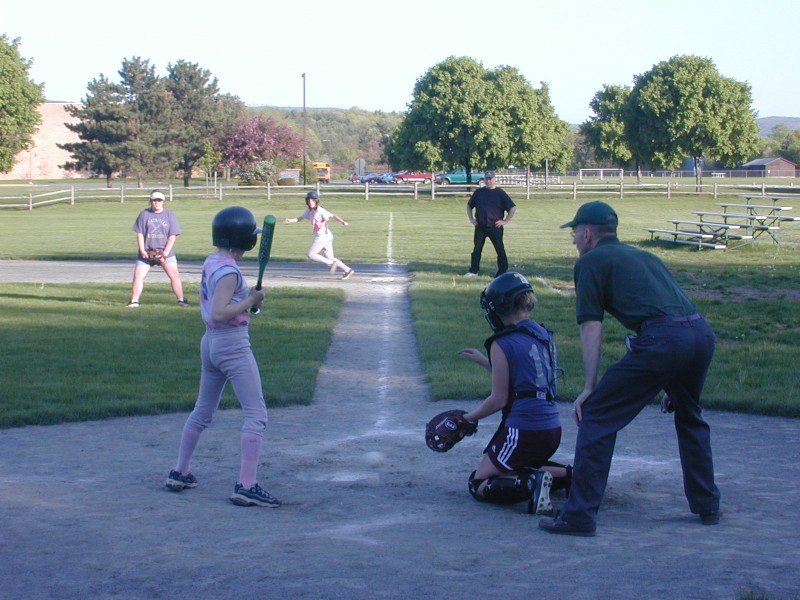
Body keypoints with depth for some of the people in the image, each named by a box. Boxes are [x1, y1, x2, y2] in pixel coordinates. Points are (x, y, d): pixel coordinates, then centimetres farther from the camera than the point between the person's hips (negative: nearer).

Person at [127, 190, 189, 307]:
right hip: (146, 252, 1)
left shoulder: (170, 215, 1)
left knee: (175, 275, -3)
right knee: (138, 275, -6)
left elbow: (172, 236, -3)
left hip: (165, 252, -1)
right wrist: (142, 250, -9)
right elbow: (139, 233, 2)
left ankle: (181, 300, 5)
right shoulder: (144, 215, 3)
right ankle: (134, 301, -1)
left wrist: (165, 253, -11)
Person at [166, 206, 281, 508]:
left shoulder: (210, 263, 9)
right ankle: (246, 486, -11)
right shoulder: (228, 271, -18)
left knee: (202, 411, 21)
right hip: (233, 344, -10)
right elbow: (218, 313, -26)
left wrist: (247, 298, 7)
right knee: (256, 415, -6)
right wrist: (250, 301, -16)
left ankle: (179, 473, 30)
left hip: (210, 341, 10)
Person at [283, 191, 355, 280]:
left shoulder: (321, 211, -14)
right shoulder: (309, 211, 12)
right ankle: (347, 270, 10)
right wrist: (289, 220, -3)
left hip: (323, 236, -9)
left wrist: (343, 222, -42)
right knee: (330, 258, 11)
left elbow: (333, 216, -25)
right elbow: (299, 218, 16)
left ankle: (331, 263, -7)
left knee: (311, 255, -6)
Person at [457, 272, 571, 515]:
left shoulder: (503, 344, -13)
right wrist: (484, 361, 30)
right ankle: (569, 475, 9)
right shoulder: (544, 335, 10)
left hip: (523, 431, -8)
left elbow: (499, 399, -10)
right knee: (518, 468, 30)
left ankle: (531, 483, -22)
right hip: (552, 429, 8)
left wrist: (468, 418, 6)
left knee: (479, 485, 2)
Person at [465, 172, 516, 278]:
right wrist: (471, 219, 12)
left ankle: (503, 272, 3)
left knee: (500, 249, -2)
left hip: (495, 226, -3)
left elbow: (513, 208, -4)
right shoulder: (478, 192, 9)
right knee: (477, 248, 6)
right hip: (480, 226, 4)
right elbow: (469, 205, 22)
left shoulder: (500, 193, -2)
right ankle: (473, 271, 13)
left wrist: (505, 221, -8)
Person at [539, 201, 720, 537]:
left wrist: (589, 388, 1)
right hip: (702, 332, 7)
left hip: (662, 339, -7)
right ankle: (707, 506, 36)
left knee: (596, 416, 1)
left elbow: (591, 327, 2)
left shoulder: (591, 261, 11)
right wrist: (671, 382, 41)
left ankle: (579, 516, -2)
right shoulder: (643, 256, 33)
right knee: (689, 418, 31)